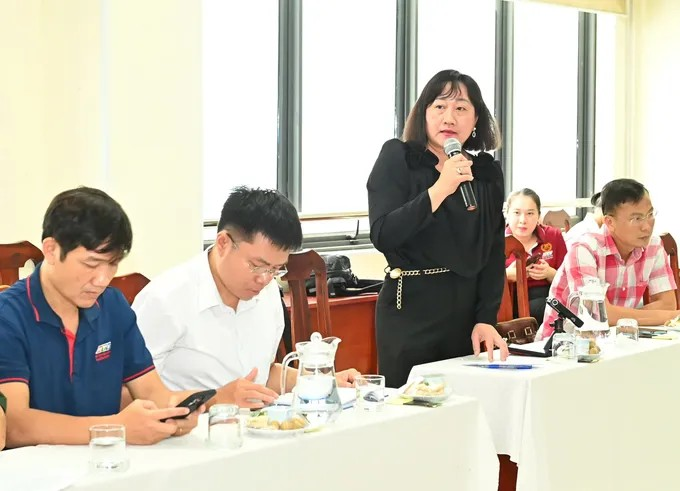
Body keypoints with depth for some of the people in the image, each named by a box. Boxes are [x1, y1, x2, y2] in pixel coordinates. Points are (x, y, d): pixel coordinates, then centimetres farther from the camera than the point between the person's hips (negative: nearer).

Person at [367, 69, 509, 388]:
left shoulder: (487, 172, 7)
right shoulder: (397, 158, -4)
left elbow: (494, 252, 5)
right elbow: (382, 235, -15)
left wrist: (486, 319, -4)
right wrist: (440, 189, -21)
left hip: (466, 313, 4)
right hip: (409, 311, -4)